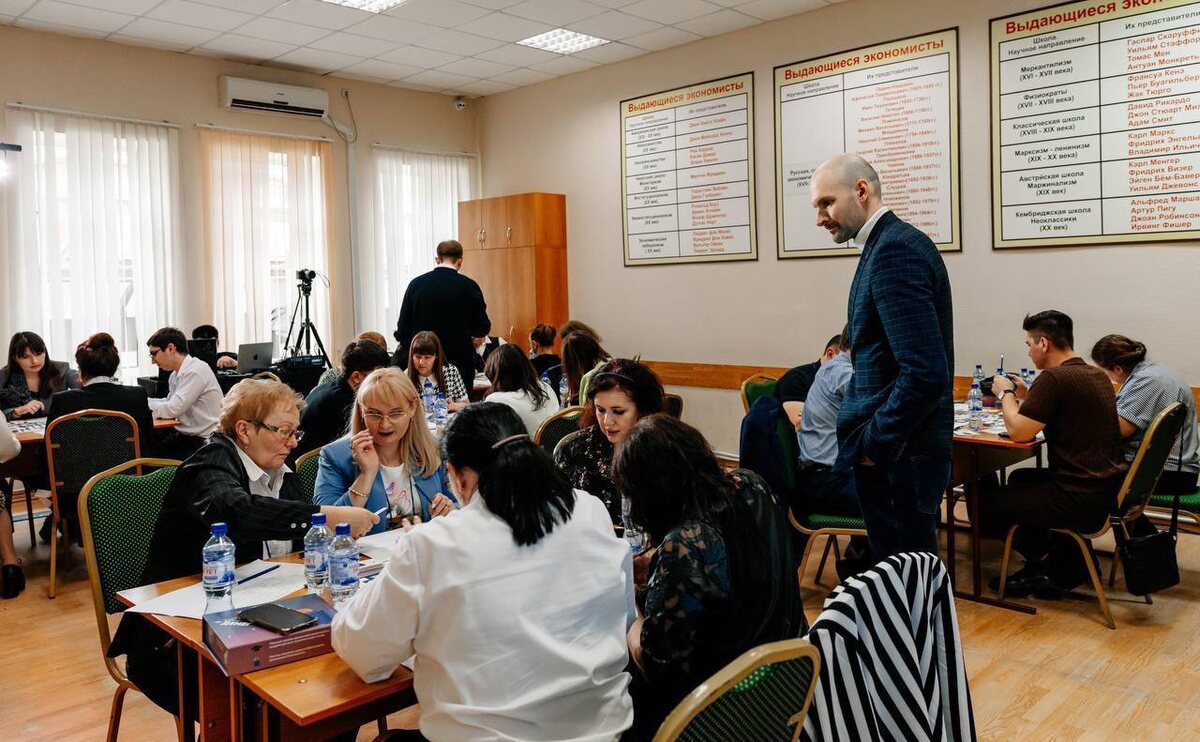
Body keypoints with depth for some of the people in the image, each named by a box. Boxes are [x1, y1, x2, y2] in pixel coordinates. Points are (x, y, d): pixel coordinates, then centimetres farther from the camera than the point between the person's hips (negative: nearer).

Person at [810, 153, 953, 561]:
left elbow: (926, 371, -26)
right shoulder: (894, 242, 12)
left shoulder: (894, 251, -19)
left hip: (897, 456, -10)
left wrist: (875, 443, -15)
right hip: (900, 447, 10)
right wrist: (869, 435, 13)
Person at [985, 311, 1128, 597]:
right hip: (1109, 490, 10)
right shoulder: (1098, 375, 11)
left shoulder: (1054, 378, -19)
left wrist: (1005, 393, -2)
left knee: (984, 506, 1)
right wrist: (1025, 396, 14)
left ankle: (1045, 560, 18)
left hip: (1081, 501, -10)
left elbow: (1019, 432, -19)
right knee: (1020, 478, 31)